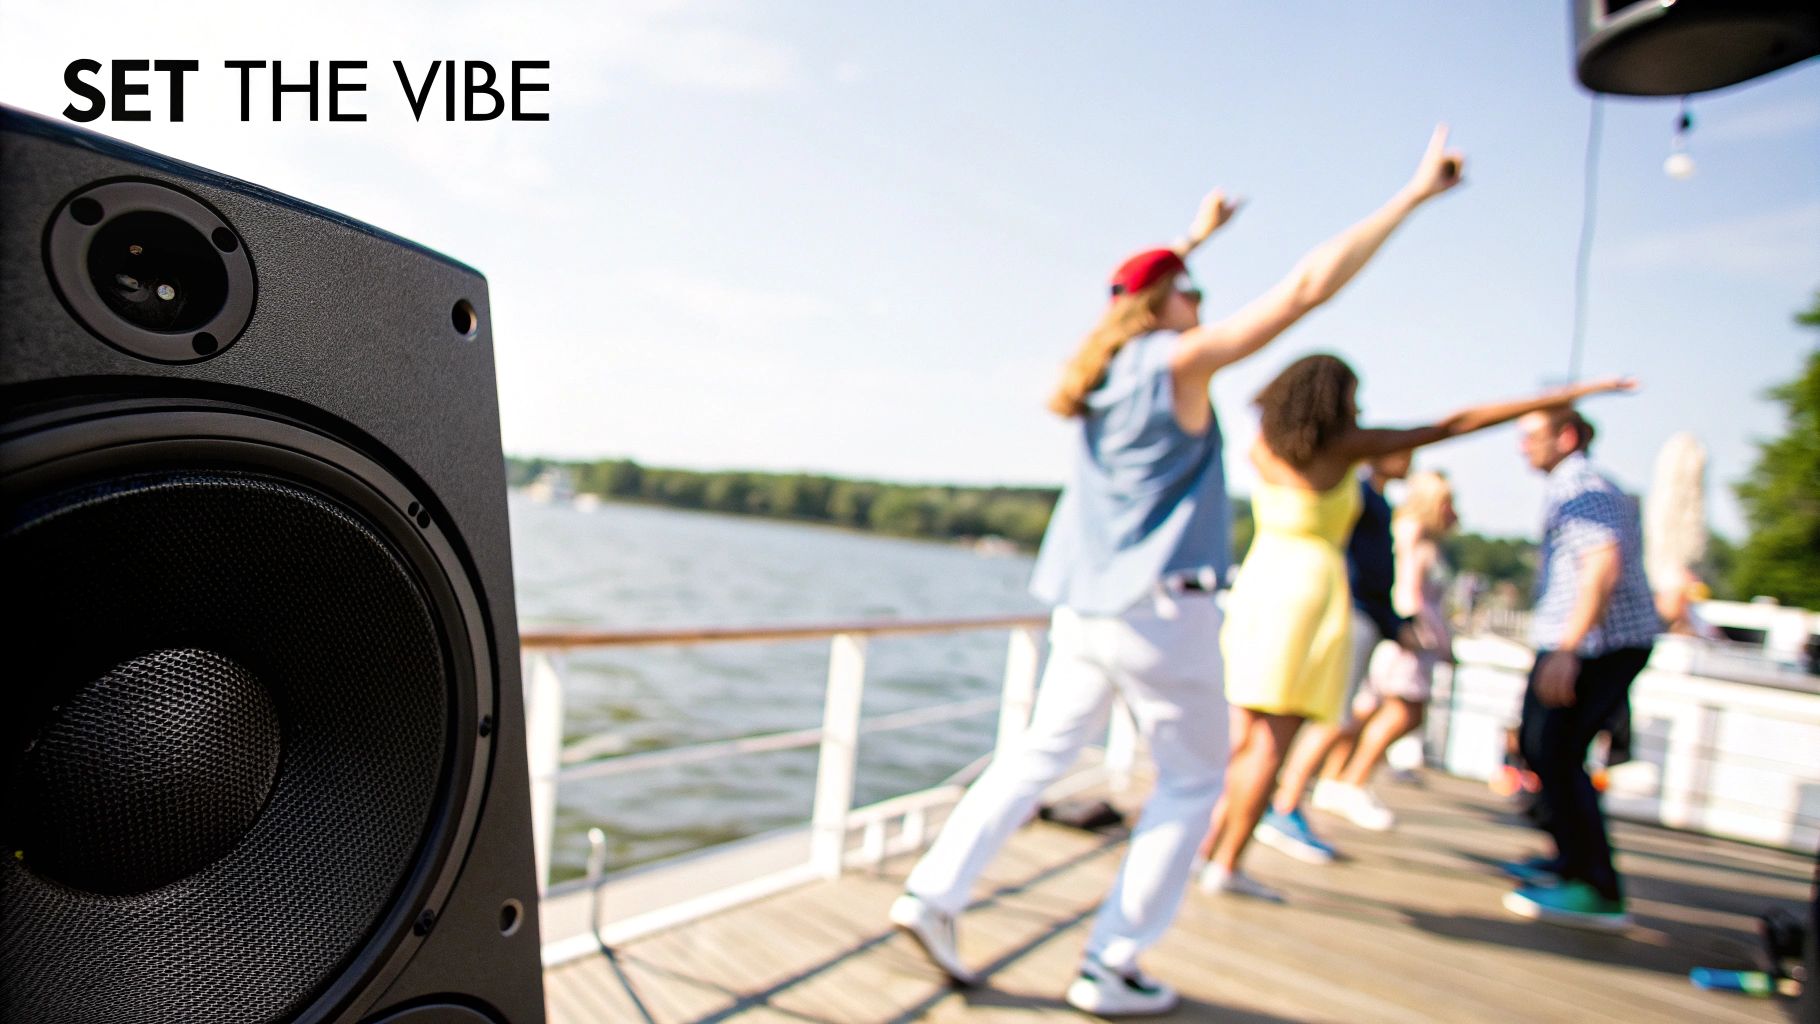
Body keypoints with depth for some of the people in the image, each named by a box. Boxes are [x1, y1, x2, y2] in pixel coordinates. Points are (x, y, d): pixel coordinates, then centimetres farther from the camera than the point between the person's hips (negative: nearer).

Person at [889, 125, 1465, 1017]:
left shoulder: (1106, 363, 12)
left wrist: (1197, 235, 45)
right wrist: (1414, 194, -3)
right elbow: (1308, 286, -11)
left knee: (1039, 754, 15)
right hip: (1158, 608, -7)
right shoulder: (1180, 360, -8)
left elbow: (1145, 295, 34)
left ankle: (933, 892, 10)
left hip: (1083, 607, 7)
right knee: (1192, 783, 8)